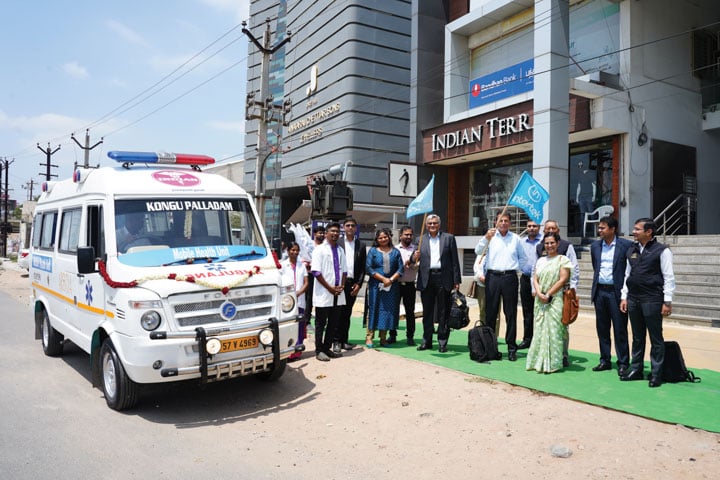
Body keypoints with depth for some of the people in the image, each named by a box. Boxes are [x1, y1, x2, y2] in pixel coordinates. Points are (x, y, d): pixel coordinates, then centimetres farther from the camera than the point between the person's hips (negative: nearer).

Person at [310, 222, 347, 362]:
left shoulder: (340, 250, 13)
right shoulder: (319, 250, -5)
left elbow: (344, 270, 15)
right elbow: (316, 272, -11)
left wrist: (342, 286, -2)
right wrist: (330, 288, -13)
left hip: (338, 294, 6)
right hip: (323, 294, -6)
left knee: (333, 323, 10)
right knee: (321, 323, 2)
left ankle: (327, 348, 21)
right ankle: (319, 350, 11)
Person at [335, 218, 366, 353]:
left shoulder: (361, 245, 10)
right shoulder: (337, 243, 2)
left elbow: (363, 267, 8)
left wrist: (358, 284, 0)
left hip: (353, 284, 3)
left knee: (347, 313, 8)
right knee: (339, 312, -3)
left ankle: (344, 340, 15)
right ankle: (337, 341, 2)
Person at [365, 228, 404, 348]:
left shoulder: (395, 252, 10)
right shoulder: (373, 251, 4)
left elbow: (400, 269, 5)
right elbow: (368, 268, -4)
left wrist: (391, 279, -10)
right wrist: (383, 279, -12)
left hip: (391, 286, 2)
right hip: (376, 285, -2)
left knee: (388, 310, 3)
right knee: (373, 309, -1)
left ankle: (383, 338, 11)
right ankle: (369, 337, 5)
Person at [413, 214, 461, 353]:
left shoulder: (448, 238, 8)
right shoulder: (421, 240, 13)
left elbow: (454, 260, 3)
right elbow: (416, 258, 10)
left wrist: (456, 281, -3)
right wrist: (414, 258, -15)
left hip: (443, 278, -2)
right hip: (426, 279, 2)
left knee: (444, 312, 2)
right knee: (427, 311, 7)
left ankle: (442, 342, 10)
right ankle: (426, 341, 15)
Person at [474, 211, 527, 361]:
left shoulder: (515, 238, 11)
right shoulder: (490, 236, 7)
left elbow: (523, 258, 20)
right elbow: (478, 251, -7)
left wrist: (516, 268, 7)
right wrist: (486, 238, -20)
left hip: (510, 277, 1)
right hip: (493, 276, 0)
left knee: (511, 313, 3)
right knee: (490, 312, 4)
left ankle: (512, 348, 8)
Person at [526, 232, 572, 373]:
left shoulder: (563, 259, 0)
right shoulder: (540, 260, 16)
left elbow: (563, 279, -8)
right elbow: (535, 279, 10)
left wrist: (548, 295, -12)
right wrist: (539, 294, -8)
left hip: (555, 300, -5)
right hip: (540, 301, 5)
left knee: (553, 329, -6)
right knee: (539, 329, 6)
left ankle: (552, 363, 1)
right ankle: (539, 361, 13)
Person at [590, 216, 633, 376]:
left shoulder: (626, 245, -6)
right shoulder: (595, 246, 9)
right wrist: (595, 287, 15)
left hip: (616, 292, -5)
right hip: (600, 291, 5)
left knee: (620, 330, 1)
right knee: (602, 328, 11)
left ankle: (623, 363, 11)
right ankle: (605, 360, 22)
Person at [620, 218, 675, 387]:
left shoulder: (661, 250, -6)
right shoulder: (632, 250, 11)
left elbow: (669, 277, -8)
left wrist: (667, 301, -11)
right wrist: (624, 297, 10)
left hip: (652, 300, -6)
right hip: (633, 299, 6)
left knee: (656, 338, 3)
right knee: (637, 337, 13)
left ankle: (656, 374, 10)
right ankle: (636, 370, 22)